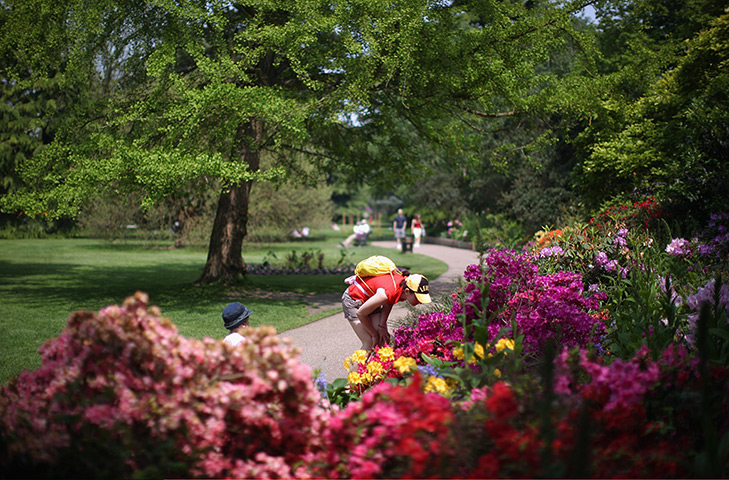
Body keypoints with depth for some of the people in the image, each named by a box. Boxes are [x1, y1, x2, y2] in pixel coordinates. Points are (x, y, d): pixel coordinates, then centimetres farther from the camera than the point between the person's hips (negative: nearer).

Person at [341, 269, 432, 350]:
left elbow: (389, 303, 2)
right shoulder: (387, 293, -40)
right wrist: (374, 334, -12)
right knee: (370, 342, -15)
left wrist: (382, 326, -9)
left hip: (371, 298, 7)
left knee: (383, 339, -7)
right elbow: (360, 313, -26)